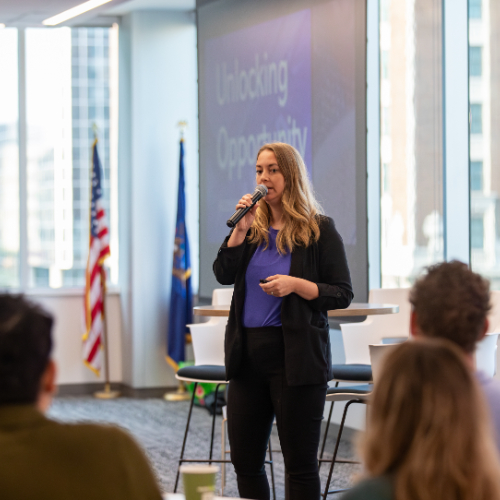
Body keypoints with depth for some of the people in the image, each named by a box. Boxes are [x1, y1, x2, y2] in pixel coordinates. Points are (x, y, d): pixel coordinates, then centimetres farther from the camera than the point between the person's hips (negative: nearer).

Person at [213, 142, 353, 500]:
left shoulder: (318, 231, -2)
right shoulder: (254, 228, 13)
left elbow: (343, 295, -5)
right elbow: (224, 274, 1)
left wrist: (296, 285, -18)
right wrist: (240, 227, -7)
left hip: (295, 358, -5)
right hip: (248, 353, 5)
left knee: (300, 463, 0)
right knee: (244, 460, 10)